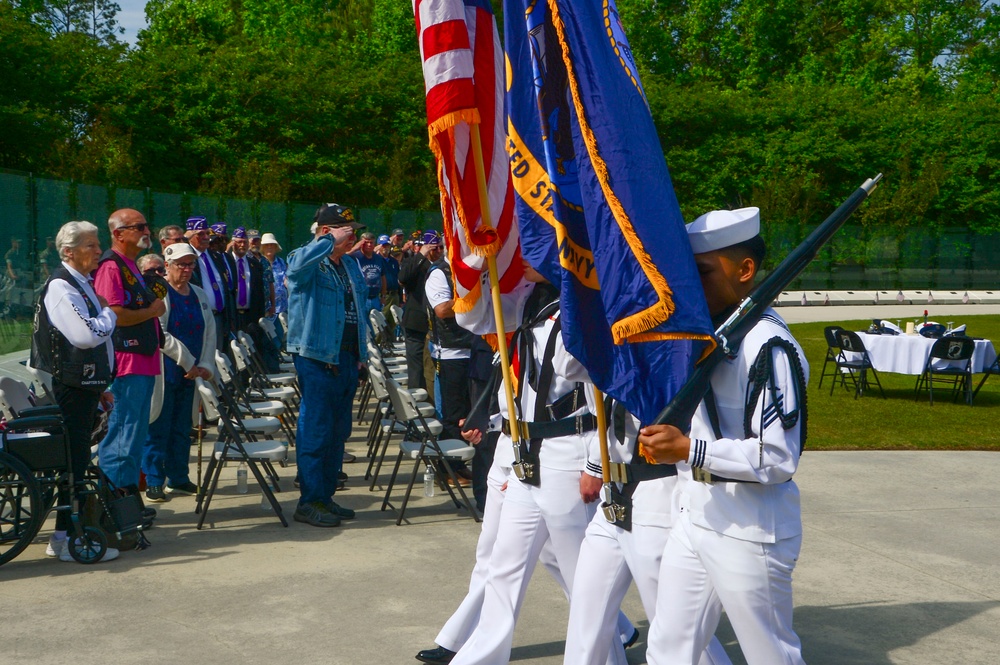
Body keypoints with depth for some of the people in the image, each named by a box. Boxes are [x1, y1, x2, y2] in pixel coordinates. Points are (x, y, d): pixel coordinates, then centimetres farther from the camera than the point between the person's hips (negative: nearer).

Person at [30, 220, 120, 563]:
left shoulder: (82, 285, 18)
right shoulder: (61, 287, -14)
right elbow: (86, 335, -28)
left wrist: (100, 387, 23)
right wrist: (109, 313, -9)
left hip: (85, 386, 10)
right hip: (70, 389, -10)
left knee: (77, 461, 14)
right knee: (74, 461, -7)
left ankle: (66, 534, 24)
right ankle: (68, 540, -1)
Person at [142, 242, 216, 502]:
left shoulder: (200, 296, 15)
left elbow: (210, 332, 12)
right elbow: (159, 334, -14)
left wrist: (206, 365, -2)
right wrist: (188, 362, -13)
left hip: (190, 374, 6)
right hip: (163, 372, -6)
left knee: (182, 429, 11)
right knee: (158, 429, -2)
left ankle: (178, 478, 21)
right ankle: (154, 482, 6)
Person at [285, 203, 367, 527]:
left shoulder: (351, 264, 17)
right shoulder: (308, 261, -8)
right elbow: (298, 265, -35)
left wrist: (361, 353, 18)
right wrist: (331, 241, -23)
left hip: (347, 357, 8)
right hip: (317, 355, -8)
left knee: (339, 431, 12)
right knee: (316, 430, -6)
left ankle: (326, 495, 22)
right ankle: (309, 502, 1)